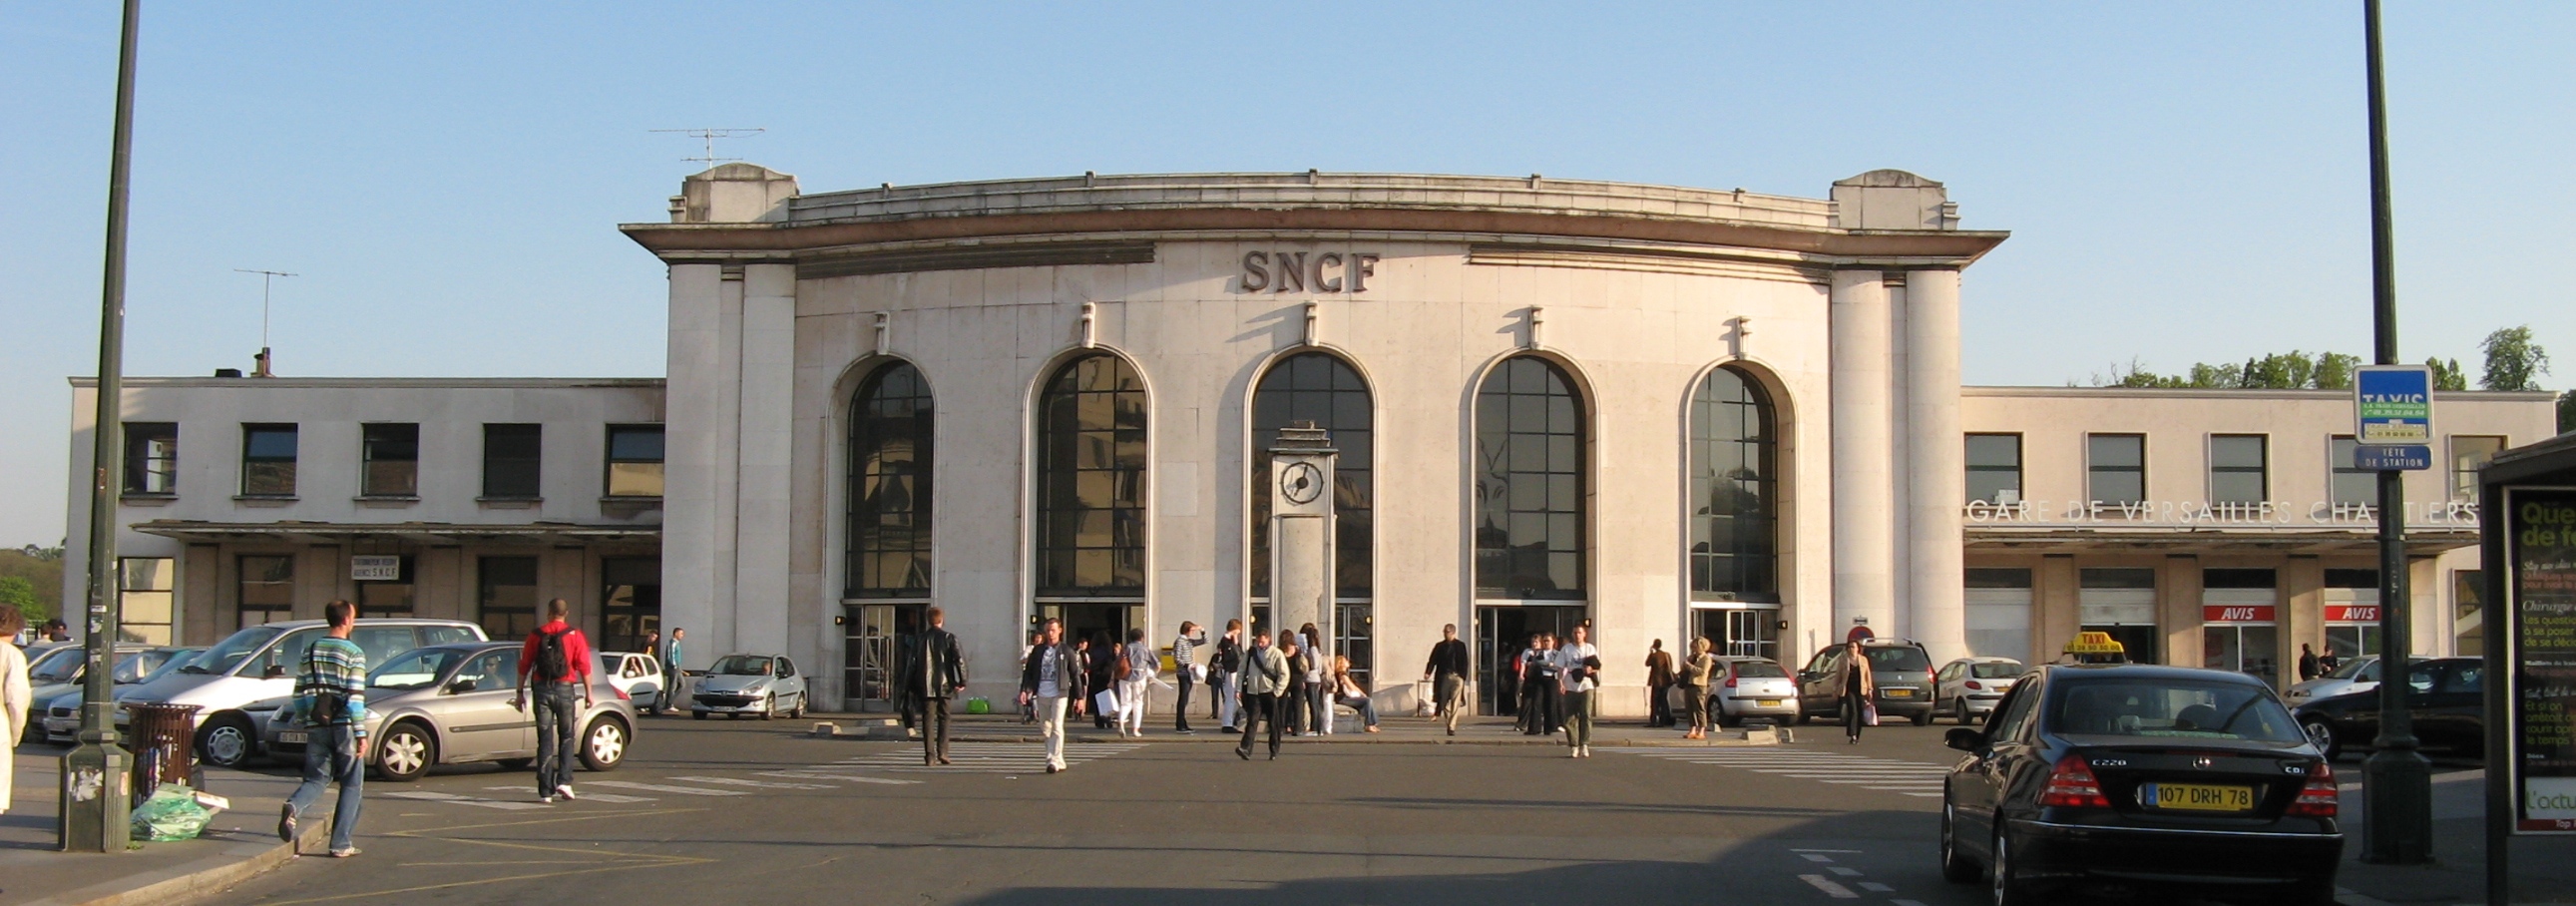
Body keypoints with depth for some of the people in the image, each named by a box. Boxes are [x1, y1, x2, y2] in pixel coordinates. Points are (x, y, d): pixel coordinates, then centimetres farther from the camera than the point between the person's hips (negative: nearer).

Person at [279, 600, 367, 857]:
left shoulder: (311, 651, 9)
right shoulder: (353, 653, -7)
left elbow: (300, 691, 11)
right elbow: (356, 696, -12)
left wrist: (301, 721, 21)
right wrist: (361, 734, -10)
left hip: (316, 727, 5)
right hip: (344, 727, -5)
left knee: (317, 778, 15)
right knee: (351, 785, 6)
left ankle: (293, 807, -18)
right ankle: (341, 844, 4)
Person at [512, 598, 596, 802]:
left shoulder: (536, 635, 4)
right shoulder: (574, 635, 0)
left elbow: (524, 666, 4)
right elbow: (584, 665, -5)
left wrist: (520, 692, 11)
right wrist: (588, 692, 0)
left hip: (542, 689, 1)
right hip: (564, 688, -1)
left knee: (545, 740, 4)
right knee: (567, 737, 12)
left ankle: (545, 791, 2)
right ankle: (564, 781, -2)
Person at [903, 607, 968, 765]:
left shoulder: (919, 638, 2)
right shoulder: (949, 637, -2)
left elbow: (912, 663, 2)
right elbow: (959, 660, -10)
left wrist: (910, 685, 9)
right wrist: (962, 681, -4)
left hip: (925, 687, 1)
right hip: (944, 685, -1)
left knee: (928, 720, 2)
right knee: (944, 718, 10)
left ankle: (930, 756, -5)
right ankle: (942, 753, 4)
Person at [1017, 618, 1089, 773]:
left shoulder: (1067, 651, 2)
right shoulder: (1037, 650, 8)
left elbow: (1076, 675, 5)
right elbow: (1028, 671, 9)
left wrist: (1079, 697, 3)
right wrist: (1024, 690, -6)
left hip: (1059, 694, -4)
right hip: (1041, 695, 4)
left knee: (1056, 727, -14)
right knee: (1045, 729, 9)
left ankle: (1055, 761, -16)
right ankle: (1059, 761, 22)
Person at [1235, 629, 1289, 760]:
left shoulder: (1276, 654, -1)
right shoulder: (1249, 653, 8)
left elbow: (1284, 674, -2)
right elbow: (1241, 671, 12)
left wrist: (1277, 691, -9)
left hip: (1270, 694, -1)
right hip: (1253, 693, 2)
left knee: (1274, 724, 5)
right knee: (1252, 722, -9)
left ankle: (1274, 752, 15)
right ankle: (1245, 749, -19)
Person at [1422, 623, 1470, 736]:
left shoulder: (1460, 645, 6)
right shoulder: (1439, 646, 10)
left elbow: (1464, 663, 4)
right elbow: (1432, 660, 3)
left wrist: (1463, 677, -5)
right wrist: (1428, 672, -12)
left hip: (1457, 677, -2)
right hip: (1443, 677, 2)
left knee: (1455, 703, -8)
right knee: (1443, 703, 3)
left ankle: (1452, 727, -8)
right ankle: (1448, 724, 19)